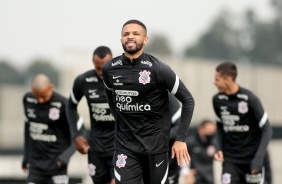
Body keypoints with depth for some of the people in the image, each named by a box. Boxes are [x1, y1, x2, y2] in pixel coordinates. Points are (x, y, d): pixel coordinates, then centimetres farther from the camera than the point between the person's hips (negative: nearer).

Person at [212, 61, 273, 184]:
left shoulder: (250, 99, -15)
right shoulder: (217, 100, -2)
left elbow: (267, 130, -11)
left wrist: (258, 158, -19)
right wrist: (220, 148, 2)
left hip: (251, 159, -3)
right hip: (230, 159, 3)